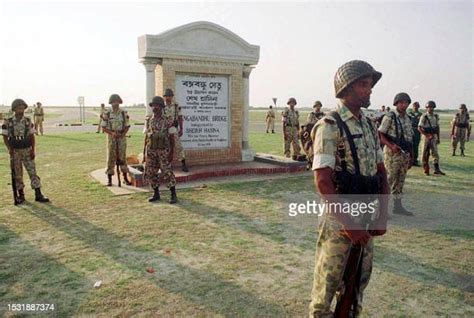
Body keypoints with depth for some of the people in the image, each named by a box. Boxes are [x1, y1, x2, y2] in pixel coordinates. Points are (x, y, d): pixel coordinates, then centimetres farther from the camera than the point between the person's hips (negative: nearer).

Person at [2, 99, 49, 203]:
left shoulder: (28, 121, 1)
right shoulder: (8, 122, -4)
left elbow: (32, 136, 5)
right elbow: (5, 138, 1)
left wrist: (33, 150, -3)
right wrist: (9, 149, -13)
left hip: (27, 151, 1)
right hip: (15, 152, -1)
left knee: (33, 172, -3)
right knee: (17, 174, 7)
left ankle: (38, 195, -1)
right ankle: (21, 195, 19)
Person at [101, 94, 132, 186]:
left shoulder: (124, 113, 1)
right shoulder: (107, 114, -2)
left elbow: (127, 126, 4)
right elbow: (103, 127, -1)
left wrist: (123, 134, -14)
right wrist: (112, 133, -17)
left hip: (122, 138, 1)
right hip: (111, 138, -1)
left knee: (122, 157, 3)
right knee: (111, 158, 2)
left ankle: (125, 178, 11)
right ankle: (109, 179, 10)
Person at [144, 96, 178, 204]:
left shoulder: (168, 121, -7)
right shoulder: (149, 121, 7)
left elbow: (172, 138, -6)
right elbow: (146, 138, 11)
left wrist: (171, 153, -12)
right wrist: (145, 153, 9)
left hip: (163, 151, -5)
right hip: (151, 151, 5)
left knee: (167, 173, -10)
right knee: (150, 173, 5)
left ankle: (173, 195, -1)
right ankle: (156, 194, 19)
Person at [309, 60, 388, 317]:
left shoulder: (369, 126, 9)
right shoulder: (329, 126, -15)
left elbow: (381, 172, 11)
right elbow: (323, 182, -21)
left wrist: (382, 216, 1)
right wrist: (349, 224, -21)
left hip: (366, 220, 7)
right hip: (338, 221, -7)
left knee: (359, 281, 21)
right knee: (328, 281, 8)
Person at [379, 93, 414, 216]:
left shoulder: (408, 119, 13)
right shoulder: (389, 117, -9)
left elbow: (410, 139, 18)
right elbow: (381, 135, -12)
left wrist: (411, 157, 16)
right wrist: (391, 146, -27)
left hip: (405, 154, 7)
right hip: (392, 154, -7)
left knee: (400, 181, 13)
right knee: (388, 180, -6)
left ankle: (398, 206, 22)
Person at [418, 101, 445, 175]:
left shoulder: (436, 116, 7)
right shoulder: (424, 117, -9)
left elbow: (437, 127, 14)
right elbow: (419, 128, -14)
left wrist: (438, 138, 12)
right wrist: (427, 135, -22)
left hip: (434, 137, 5)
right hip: (426, 136, -5)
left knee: (435, 153, 1)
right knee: (425, 154, 2)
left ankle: (437, 170, 3)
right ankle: (426, 170, 12)